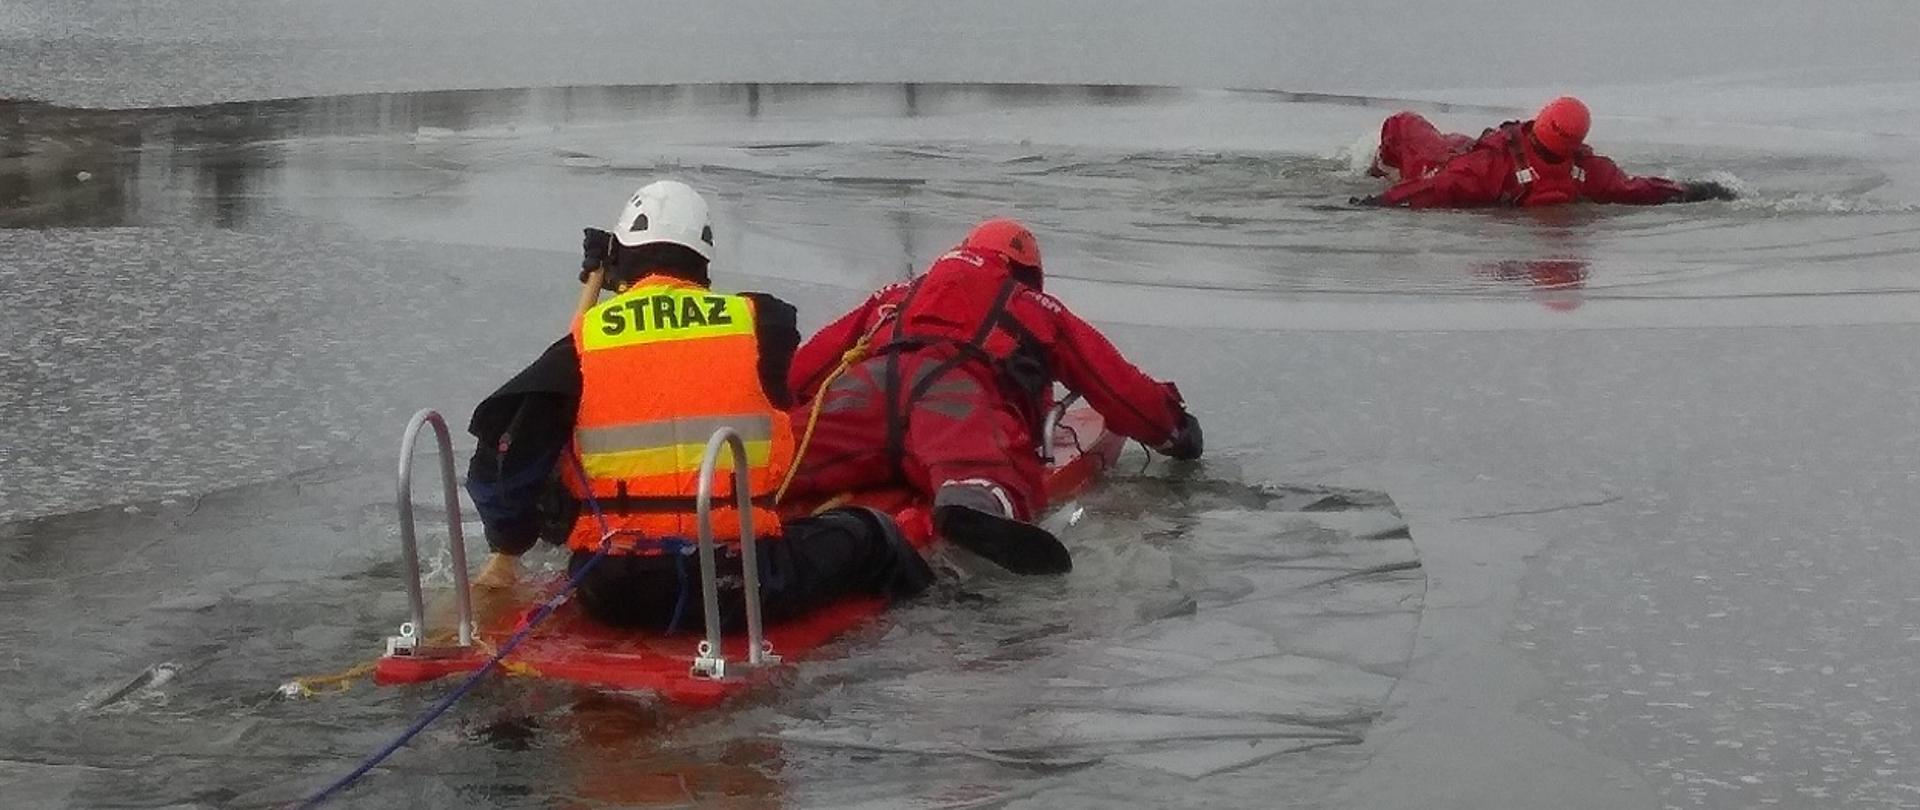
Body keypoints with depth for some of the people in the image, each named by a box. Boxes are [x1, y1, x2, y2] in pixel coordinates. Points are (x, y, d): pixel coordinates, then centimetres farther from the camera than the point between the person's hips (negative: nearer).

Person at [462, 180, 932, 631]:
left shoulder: (585, 341, 3)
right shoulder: (756, 323, 4)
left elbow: (509, 450, 2)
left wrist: (505, 556, 14)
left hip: (616, 596, 0)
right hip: (738, 586, 0)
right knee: (858, 531, 25)